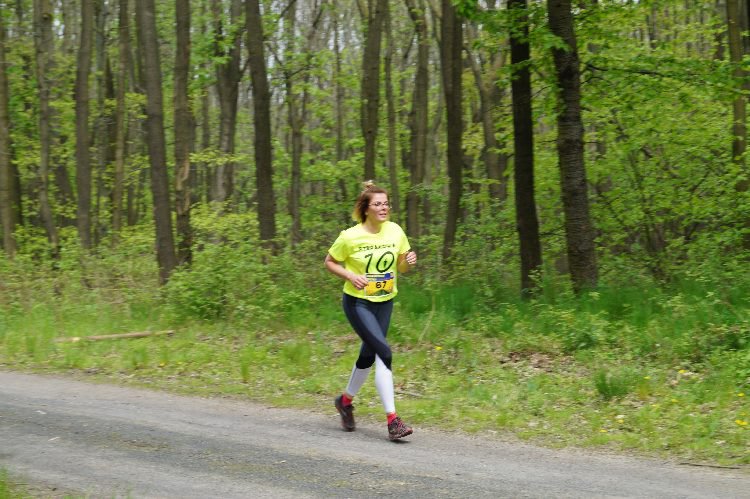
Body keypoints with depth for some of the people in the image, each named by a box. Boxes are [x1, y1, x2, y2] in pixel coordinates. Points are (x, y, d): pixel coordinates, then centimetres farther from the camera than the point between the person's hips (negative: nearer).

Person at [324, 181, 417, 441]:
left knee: (369, 355, 16)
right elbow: (329, 262, -1)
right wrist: (350, 276, -18)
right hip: (358, 303, -5)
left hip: (385, 303, 5)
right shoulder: (350, 237, -15)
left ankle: (345, 400, 43)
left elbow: (401, 267, 8)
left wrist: (409, 261, -15)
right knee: (384, 353, -18)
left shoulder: (395, 231, -3)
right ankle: (392, 419, -16)